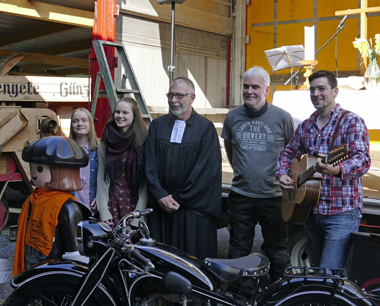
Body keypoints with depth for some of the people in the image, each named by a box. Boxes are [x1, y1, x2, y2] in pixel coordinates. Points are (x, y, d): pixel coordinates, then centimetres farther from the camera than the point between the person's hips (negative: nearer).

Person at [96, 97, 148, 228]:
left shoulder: (144, 142, -1)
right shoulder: (104, 144, 8)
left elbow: (146, 183, -4)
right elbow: (101, 178, 6)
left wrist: (138, 216, -10)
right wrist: (103, 212, -4)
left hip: (134, 203, -2)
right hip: (112, 206, 2)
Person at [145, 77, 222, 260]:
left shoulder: (206, 128, -2)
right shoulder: (157, 125, 10)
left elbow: (207, 170, -8)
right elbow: (149, 164, 4)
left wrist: (179, 198, -8)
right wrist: (161, 196, -7)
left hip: (193, 208, -3)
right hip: (160, 207, 3)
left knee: (194, 257, 1)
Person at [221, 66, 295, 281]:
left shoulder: (282, 117, -5)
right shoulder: (233, 116, 3)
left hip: (273, 195, -2)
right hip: (241, 194, 3)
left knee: (277, 251, 9)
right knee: (238, 251, 13)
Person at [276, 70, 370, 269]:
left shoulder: (351, 122, -8)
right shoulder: (305, 126, 12)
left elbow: (363, 160, -20)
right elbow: (288, 153, 22)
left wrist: (336, 170, -41)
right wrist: (282, 174, 0)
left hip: (341, 212, -6)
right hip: (311, 210, 7)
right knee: (316, 269, 18)